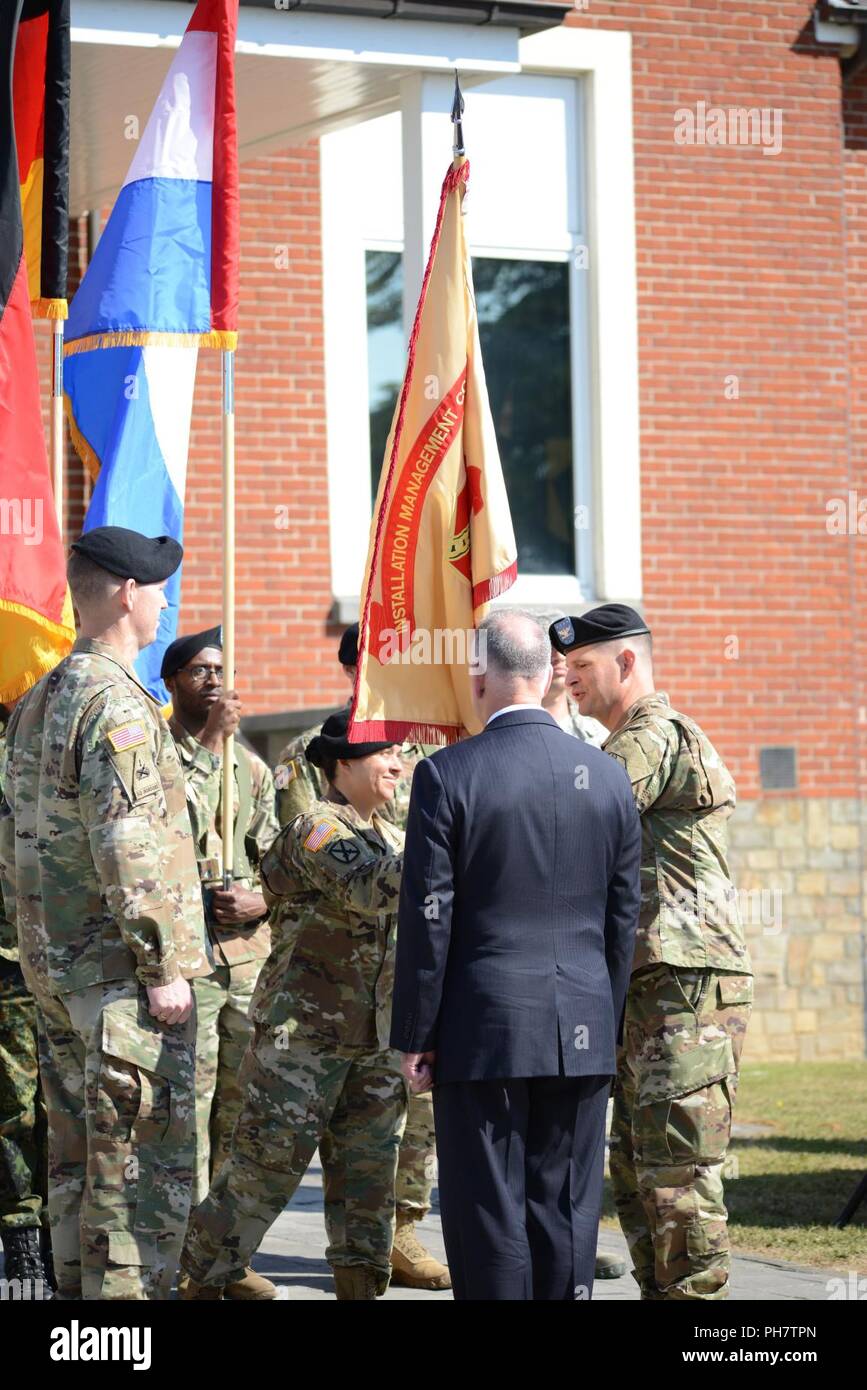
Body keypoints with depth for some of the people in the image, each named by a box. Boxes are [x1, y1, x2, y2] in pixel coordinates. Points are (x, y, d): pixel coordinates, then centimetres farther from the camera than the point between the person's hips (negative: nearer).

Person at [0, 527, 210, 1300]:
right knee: (144, 1159, -7)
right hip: (119, 968, -10)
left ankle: (78, 1289, 19)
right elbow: (128, 847, -22)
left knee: (78, 1153, 14)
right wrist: (164, 965, -19)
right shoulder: (117, 704, -16)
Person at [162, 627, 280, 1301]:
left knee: (240, 1115, 7)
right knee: (187, 1113, -8)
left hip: (250, 956, 5)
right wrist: (210, 743, -20)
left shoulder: (251, 766, 15)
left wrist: (261, 900, -4)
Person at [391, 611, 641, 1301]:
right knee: (568, 1213, 8)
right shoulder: (608, 776, 4)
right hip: (584, 1035, 4)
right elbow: (623, 919, 9)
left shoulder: (446, 774, -9)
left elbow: (428, 917, -8)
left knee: (490, 1215, 1)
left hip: (484, 1030, -4)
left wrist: (416, 1035, -1)